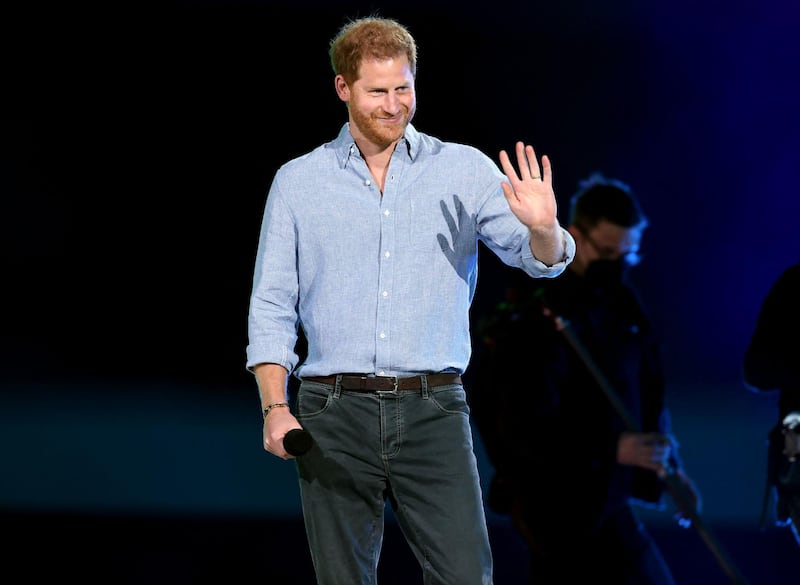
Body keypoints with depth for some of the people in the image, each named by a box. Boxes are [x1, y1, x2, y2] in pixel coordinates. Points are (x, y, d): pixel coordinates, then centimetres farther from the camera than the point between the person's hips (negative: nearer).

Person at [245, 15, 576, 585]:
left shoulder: (465, 170, 6)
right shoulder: (297, 181, 8)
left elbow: (538, 259, -2)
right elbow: (272, 305, 8)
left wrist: (543, 229, -26)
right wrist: (276, 407, -5)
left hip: (433, 411, -1)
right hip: (334, 416, 1)